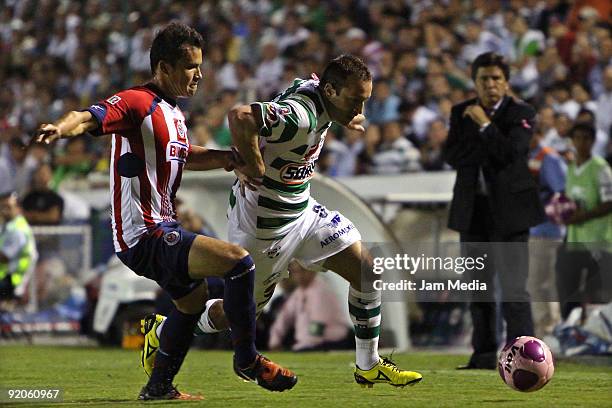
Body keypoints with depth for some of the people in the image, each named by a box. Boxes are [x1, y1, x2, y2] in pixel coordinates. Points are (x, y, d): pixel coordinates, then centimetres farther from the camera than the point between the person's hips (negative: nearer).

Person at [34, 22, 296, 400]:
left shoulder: (173, 113, 15)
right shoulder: (138, 103, -14)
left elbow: (183, 155, 31)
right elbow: (89, 118, -29)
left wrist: (227, 158, 14)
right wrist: (60, 127, -51)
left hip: (160, 229, 11)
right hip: (145, 235, -11)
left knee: (194, 298, 30)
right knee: (239, 261, -20)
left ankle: (159, 386, 40)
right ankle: (248, 359, -4)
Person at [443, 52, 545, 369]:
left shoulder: (520, 113, -3)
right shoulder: (461, 113, 10)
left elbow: (511, 153, -17)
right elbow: (452, 156, -1)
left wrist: (485, 125, -14)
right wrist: (489, 146, -10)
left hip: (508, 209, -5)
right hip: (473, 210, 5)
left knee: (513, 287, -12)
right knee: (479, 287, 10)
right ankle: (484, 354, 17)